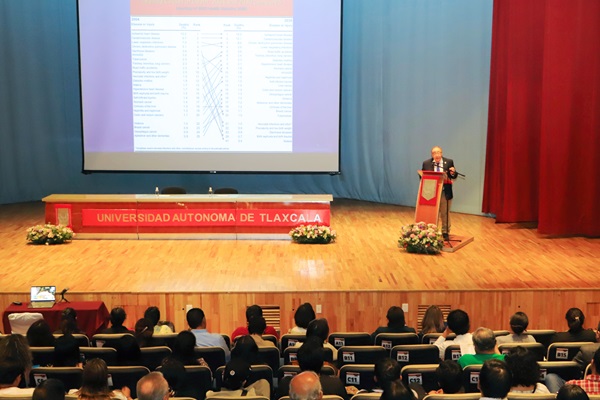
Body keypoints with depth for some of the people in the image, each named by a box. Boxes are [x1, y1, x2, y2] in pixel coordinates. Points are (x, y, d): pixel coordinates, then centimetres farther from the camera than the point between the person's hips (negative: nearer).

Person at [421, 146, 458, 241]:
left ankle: (445, 232, 15)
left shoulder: (449, 162, 0)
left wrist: (453, 173, -21)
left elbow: (454, 177, 2)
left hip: (445, 193, -1)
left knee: (445, 214, 6)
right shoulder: (426, 163, 1)